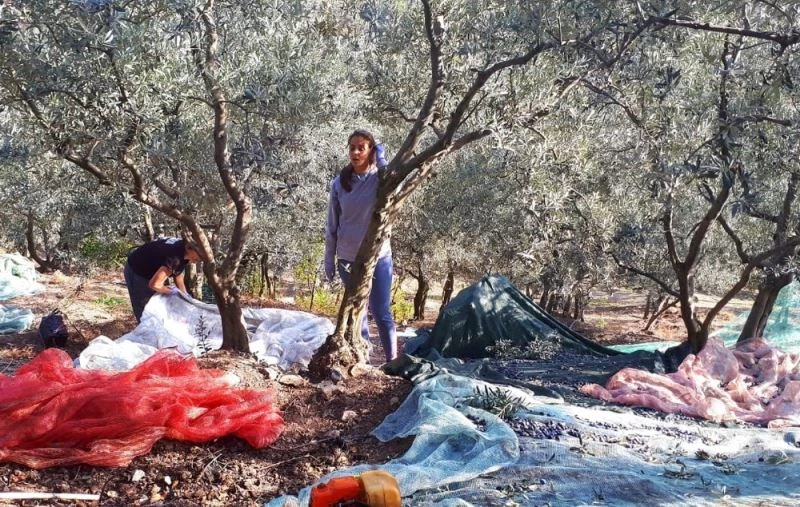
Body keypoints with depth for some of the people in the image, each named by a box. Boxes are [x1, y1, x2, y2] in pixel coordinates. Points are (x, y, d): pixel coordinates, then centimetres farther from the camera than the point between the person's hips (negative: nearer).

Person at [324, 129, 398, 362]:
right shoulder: (339, 183, 0)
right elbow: (332, 225, 5)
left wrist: (380, 156, -22)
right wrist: (329, 260, 5)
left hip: (378, 257, -3)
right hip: (347, 259, 3)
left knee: (382, 313, 0)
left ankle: (393, 360, 11)